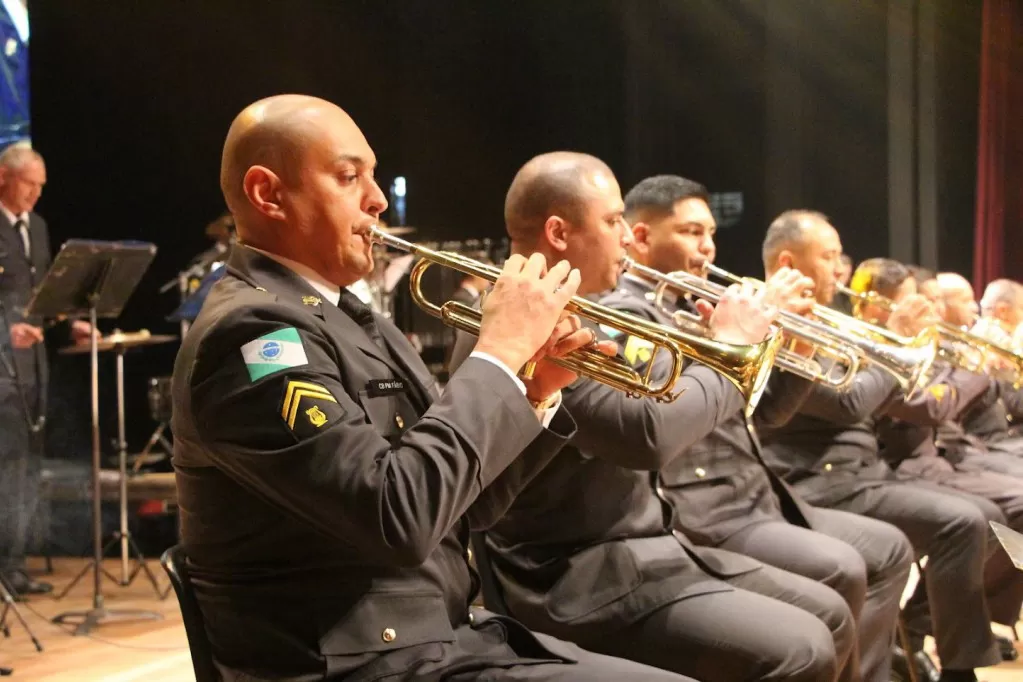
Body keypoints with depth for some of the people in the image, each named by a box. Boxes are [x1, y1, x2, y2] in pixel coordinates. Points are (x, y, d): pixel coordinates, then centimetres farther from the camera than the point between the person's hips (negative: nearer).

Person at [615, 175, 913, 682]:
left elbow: (765, 411, 19)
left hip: (758, 497, 10)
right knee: (839, 570, -25)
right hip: (701, 512, -10)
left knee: (888, 548, 10)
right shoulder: (623, 313, -10)